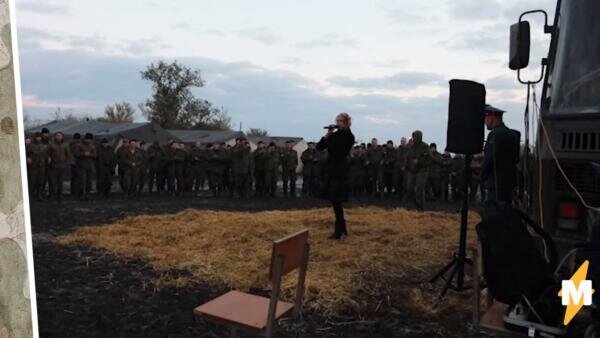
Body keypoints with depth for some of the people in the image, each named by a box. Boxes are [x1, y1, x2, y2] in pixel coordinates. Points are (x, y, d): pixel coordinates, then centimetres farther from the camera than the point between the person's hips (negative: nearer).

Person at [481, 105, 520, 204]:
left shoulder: (495, 134, -16)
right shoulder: (511, 134, 14)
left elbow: (489, 160, -18)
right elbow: (516, 159, 17)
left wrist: (483, 178, -3)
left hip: (497, 184, -10)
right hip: (509, 182, 10)